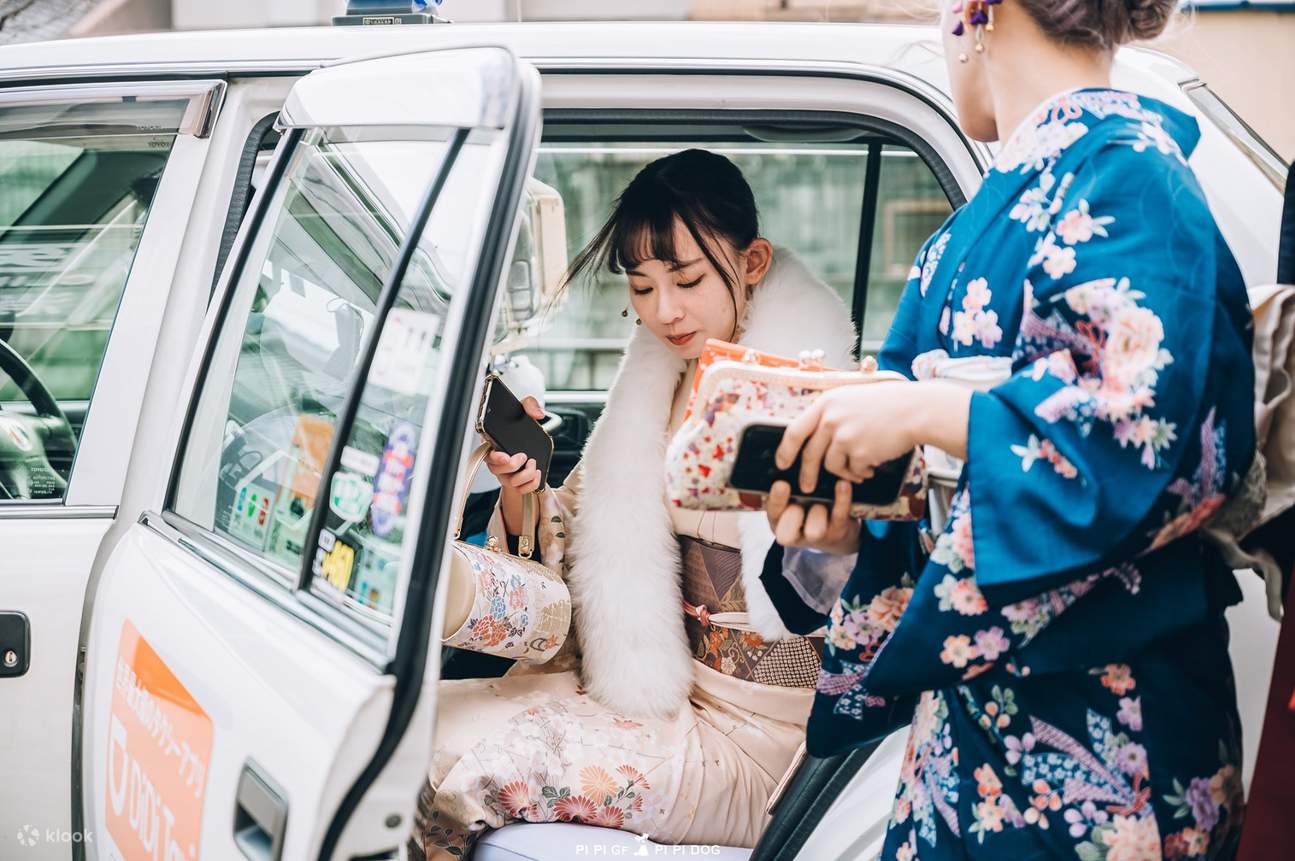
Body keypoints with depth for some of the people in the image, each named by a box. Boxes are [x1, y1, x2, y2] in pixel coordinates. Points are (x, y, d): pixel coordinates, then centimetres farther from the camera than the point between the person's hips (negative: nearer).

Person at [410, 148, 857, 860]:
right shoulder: (655, 387, 7)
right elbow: (567, 555, 8)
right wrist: (520, 489, -12)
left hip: (748, 744, -6)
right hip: (653, 688, 6)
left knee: (452, 762, -17)